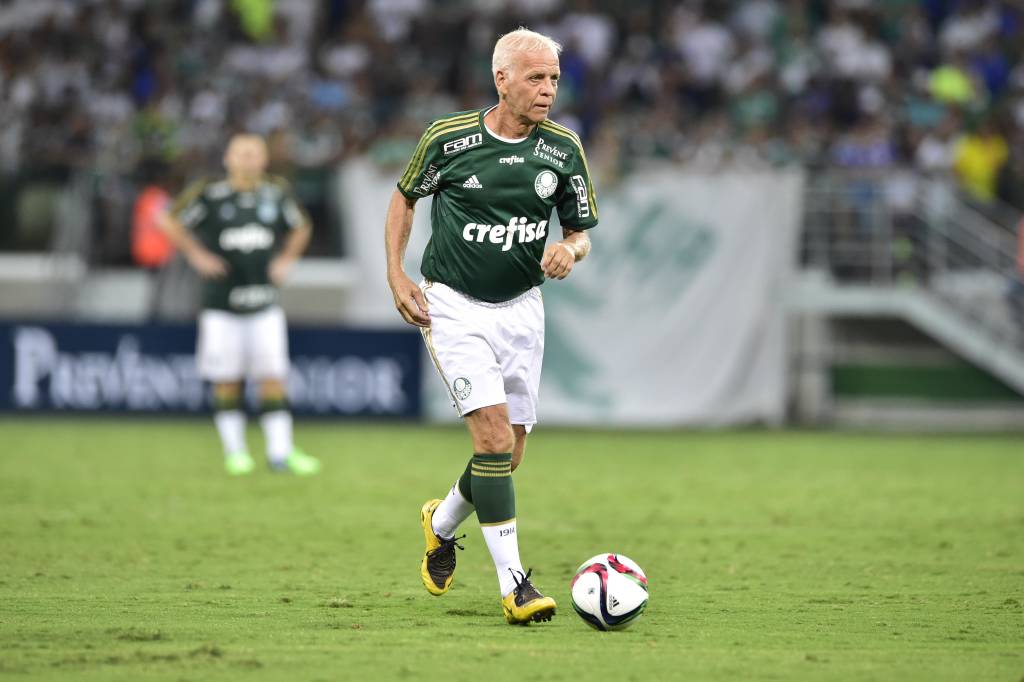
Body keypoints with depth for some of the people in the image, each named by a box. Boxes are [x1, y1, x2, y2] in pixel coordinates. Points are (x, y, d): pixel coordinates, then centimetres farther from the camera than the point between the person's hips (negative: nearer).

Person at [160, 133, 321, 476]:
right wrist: (196, 255, -1)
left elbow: (300, 227, 24)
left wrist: (286, 260, 11)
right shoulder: (210, 195, -5)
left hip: (264, 304, 2)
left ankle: (281, 452, -2)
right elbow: (170, 221, 6)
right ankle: (235, 451, 13)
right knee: (226, 380, 1)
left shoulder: (277, 194, 5)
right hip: (221, 305, -2)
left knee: (273, 378, -4)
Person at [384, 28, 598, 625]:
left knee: (508, 457, 7)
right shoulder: (449, 138, -11)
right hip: (454, 307, -4)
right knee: (494, 435, -19)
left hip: (521, 307, 4)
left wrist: (570, 251, -18)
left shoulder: (563, 148, -4)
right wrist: (396, 274, -1)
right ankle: (514, 585, -16)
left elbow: (582, 232, 5)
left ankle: (443, 523, 38)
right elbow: (406, 196, 8)